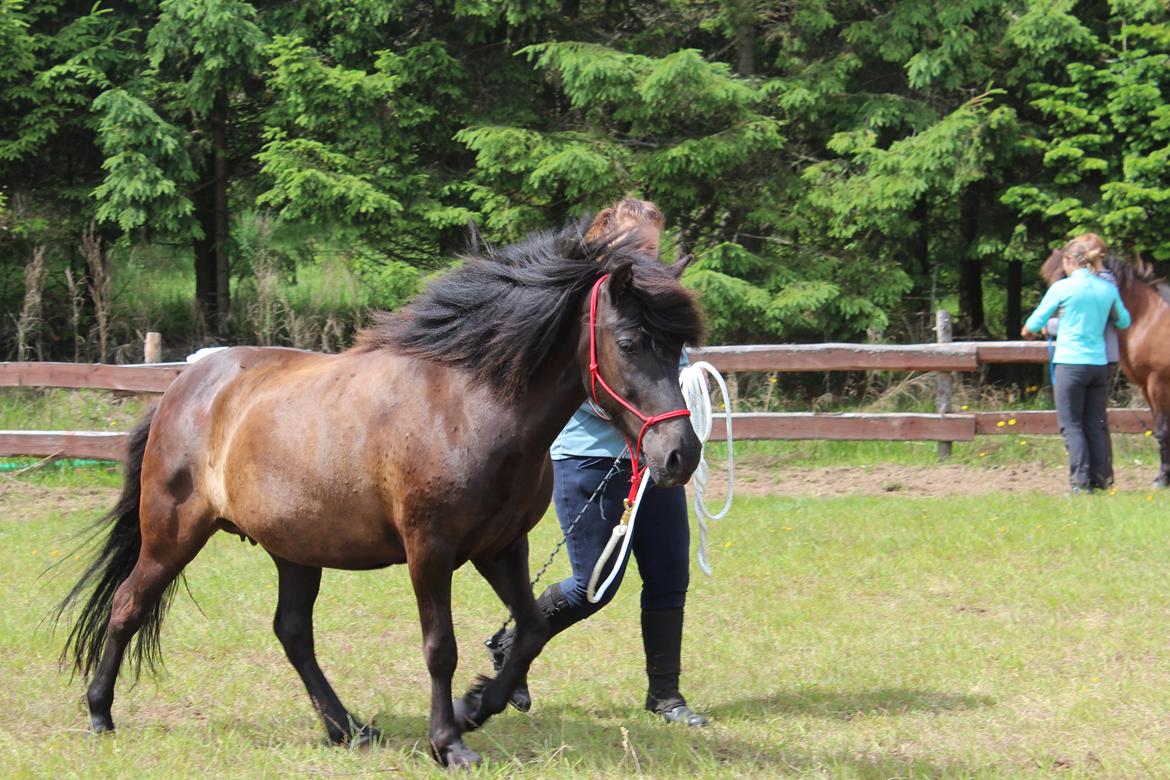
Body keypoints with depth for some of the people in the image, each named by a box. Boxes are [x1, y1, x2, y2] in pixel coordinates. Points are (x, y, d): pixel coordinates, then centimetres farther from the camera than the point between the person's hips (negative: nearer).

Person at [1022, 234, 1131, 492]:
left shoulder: (1062, 288, -7)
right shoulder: (1108, 289, 5)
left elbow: (1035, 323, 1)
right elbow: (1124, 322, 18)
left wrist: (1028, 331, 23)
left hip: (1070, 364, -5)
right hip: (1100, 363, 5)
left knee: (1072, 425, 1)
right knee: (1095, 424, 12)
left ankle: (1081, 481, -5)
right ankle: (1100, 478, 11)